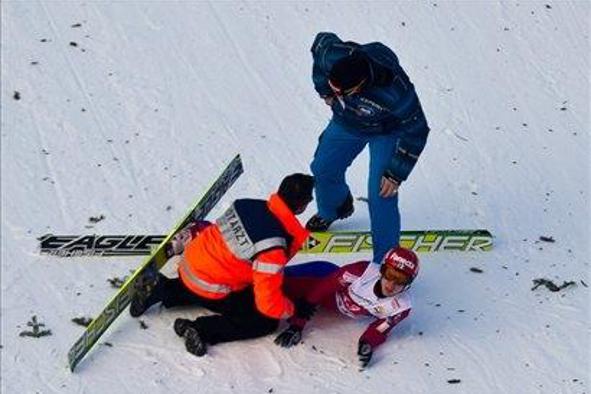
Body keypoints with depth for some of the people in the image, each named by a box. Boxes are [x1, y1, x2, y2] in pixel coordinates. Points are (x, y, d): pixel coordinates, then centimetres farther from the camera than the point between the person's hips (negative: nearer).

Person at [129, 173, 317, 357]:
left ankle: (162, 289, 21)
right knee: (267, 321, 0)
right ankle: (200, 330, -9)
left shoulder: (251, 205, -7)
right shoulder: (273, 248, -30)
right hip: (210, 289, -8)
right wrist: (295, 310, -7)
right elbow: (270, 304, -25)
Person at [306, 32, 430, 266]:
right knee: (323, 168, 20)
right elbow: (321, 41, -8)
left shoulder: (395, 91, -45)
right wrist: (324, 90, 0)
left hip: (386, 133, -5)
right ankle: (331, 211, 54)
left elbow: (415, 132, -28)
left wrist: (396, 174, -23)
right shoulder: (332, 55, -35)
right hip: (345, 123, 5)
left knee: (381, 198, -13)